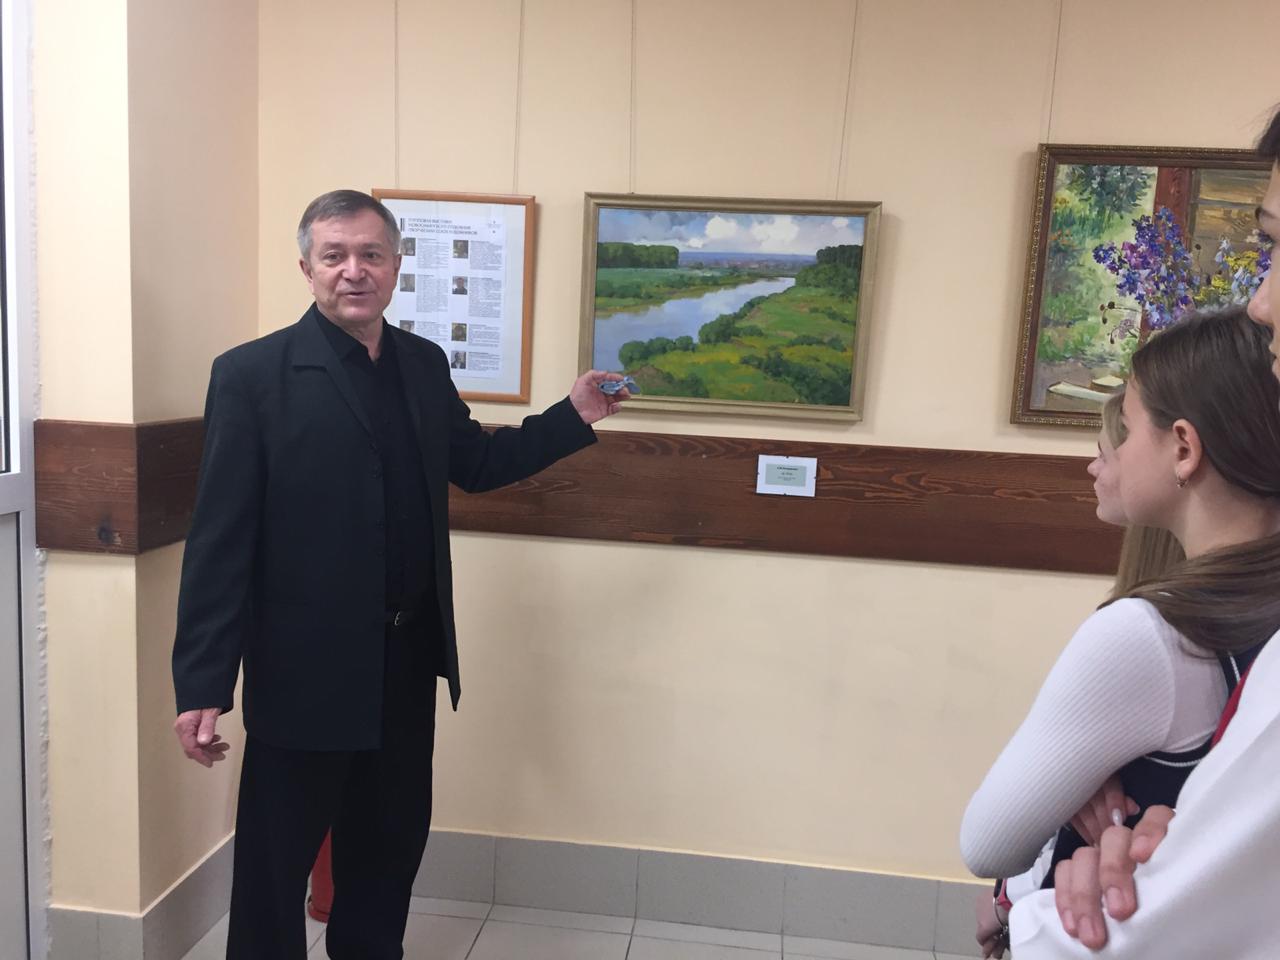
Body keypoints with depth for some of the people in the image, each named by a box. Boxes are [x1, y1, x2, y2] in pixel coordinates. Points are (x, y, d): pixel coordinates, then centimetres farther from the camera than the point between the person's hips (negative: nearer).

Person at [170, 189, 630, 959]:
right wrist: (202, 683, -16)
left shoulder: (424, 364, 5)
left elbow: (474, 463, 17)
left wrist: (575, 416, 10)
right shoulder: (252, 374, -12)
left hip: (409, 655, 6)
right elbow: (220, 537, -14)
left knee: (393, 840, 22)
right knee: (276, 860, 11)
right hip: (304, 664, -5)